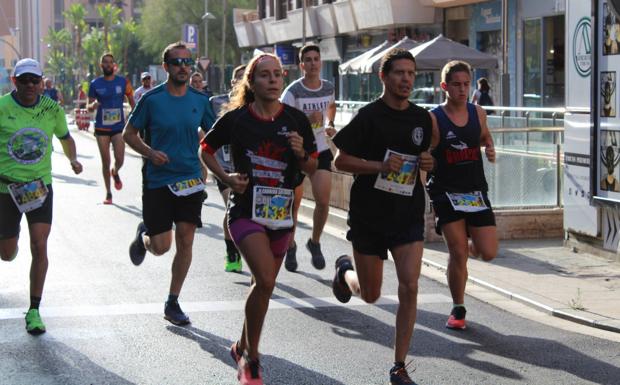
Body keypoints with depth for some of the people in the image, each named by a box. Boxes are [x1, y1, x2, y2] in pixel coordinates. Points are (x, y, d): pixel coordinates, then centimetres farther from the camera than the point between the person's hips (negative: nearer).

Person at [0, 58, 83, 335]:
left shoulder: (52, 109, 0)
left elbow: (65, 137, 17)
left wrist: (72, 159, -1)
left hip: (40, 187, 1)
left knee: (39, 247, -10)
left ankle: (34, 311, 1)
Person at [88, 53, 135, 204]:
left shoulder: (123, 82, 1)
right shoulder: (95, 84, 0)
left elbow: (131, 101, 11)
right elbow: (89, 107, 5)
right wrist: (93, 105, -19)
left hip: (119, 127, 0)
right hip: (101, 128, 0)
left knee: (119, 160, -7)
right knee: (105, 162, 2)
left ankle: (115, 173, 30)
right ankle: (108, 193, 14)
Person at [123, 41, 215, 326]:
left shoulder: (200, 100, 3)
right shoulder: (152, 99, -6)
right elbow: (129, 134, 1)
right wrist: (150, 153, -16)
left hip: (190, 181, 3)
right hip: (157, 181, -3)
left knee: (185, 243, -1)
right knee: (161, 246, -4)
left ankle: (173, 303, 12)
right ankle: (144, 235, 33)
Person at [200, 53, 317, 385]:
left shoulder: (296, 120, 0)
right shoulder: (235, 118, -7)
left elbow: (312, 169, 7)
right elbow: (206, 149, 8)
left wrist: (301, 154, -14)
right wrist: (227, 178, -7)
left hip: (281, 212, 4)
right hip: (246, 210, -4)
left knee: (264, 285, 14)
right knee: (265, 280, -20)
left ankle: (242, 347, 37)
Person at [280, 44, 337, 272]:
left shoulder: (328, 88, 2)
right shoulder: (293, 92, -14)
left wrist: (329, 124, 8)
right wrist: (307, 120, -33)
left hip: (320, 150, 3)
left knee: (323, 200, -8)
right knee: (294, 203, 5)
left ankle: (315, 243, 15)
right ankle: (290, 247, 24)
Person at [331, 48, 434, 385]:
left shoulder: (422, 118, 6)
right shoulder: (369, 115, -9)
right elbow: (341, 160, -8)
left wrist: (428, 164, -3)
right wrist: (380, 165, -21)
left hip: (408, 215, 3)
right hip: (368, 215, -3)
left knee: (409, 288, -10)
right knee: (371, 295, 10)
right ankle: (345, 270, 47)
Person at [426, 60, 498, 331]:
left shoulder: (478, 113, 4)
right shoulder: (433, 119, -9)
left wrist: (489, 149, 0)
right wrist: (423, 201, -11)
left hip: (476, 192, 4)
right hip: (446, 194, -4)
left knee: (488, 253, -3)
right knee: (457, 254, -6)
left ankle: (470, 245, 34)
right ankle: (458, 310, 12)